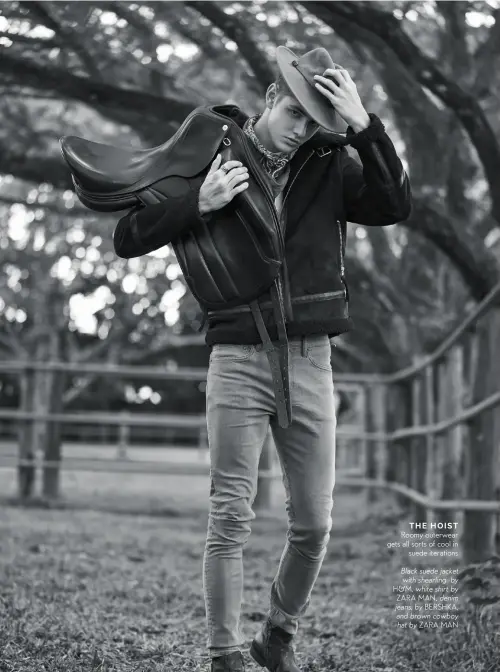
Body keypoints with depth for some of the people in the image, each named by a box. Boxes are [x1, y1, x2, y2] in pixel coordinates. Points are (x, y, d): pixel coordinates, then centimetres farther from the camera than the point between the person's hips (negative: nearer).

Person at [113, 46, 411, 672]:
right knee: (230, 520, -3)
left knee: (313, 523, 7)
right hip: (237, 359, -2)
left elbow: (394, 207, -11)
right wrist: (198, 203, -18)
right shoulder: (210, 156, 0)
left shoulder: (330, 163, 5)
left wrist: (364, 125, -18)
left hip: (310, 360, 3)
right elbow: (128, 239, -3)